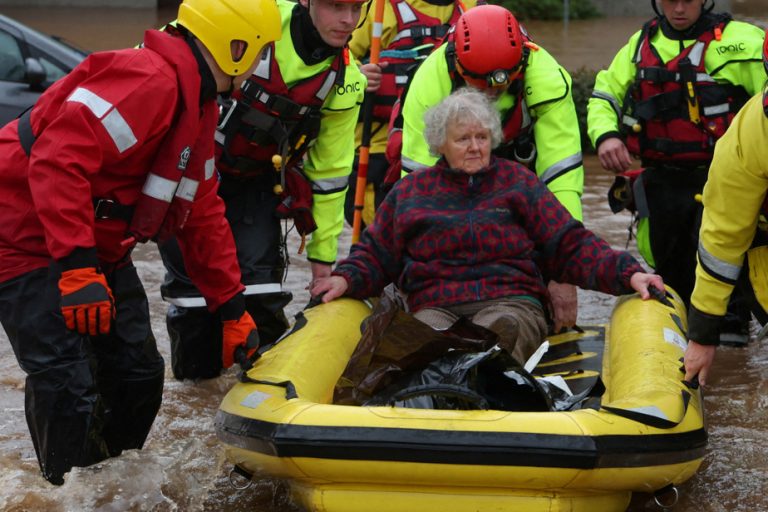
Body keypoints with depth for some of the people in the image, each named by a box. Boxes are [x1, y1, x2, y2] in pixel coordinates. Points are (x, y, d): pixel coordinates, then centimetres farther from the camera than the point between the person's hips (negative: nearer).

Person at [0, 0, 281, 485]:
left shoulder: (197, 107, 10)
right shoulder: (150, 81, -25)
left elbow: (203, 216, 17)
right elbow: (57, 159, -34)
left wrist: (234, 310, 16)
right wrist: (76, 267, -36)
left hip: (97, 247, 11)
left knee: (138, 372, 12)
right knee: (69, 387, -15)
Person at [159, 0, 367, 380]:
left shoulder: (345, 84, -9)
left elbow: (329, 173, 2)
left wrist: (323, 255, 5)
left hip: (256, 182, 3)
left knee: (259, 275, -10)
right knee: (191, 276, 0)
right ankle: (193, 369, 21)